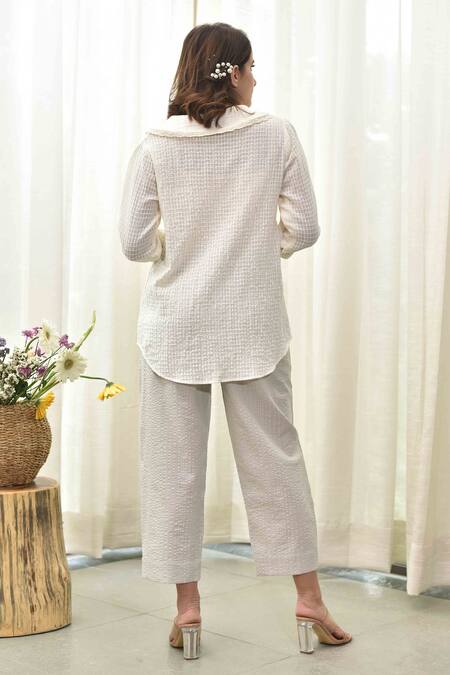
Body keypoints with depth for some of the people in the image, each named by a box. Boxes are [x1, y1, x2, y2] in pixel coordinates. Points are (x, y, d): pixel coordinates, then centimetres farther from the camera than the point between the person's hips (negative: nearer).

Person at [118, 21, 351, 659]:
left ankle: (187, 607, 16)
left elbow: (134, 241, -5)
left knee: (174, 464, 9)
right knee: (275, 455, 11)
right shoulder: (276, 134, -4)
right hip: (255, 323, 1)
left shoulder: (155, 146, -5)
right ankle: (309, 598, 18)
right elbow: (304, 228, -1)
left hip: (175, 324, 0)